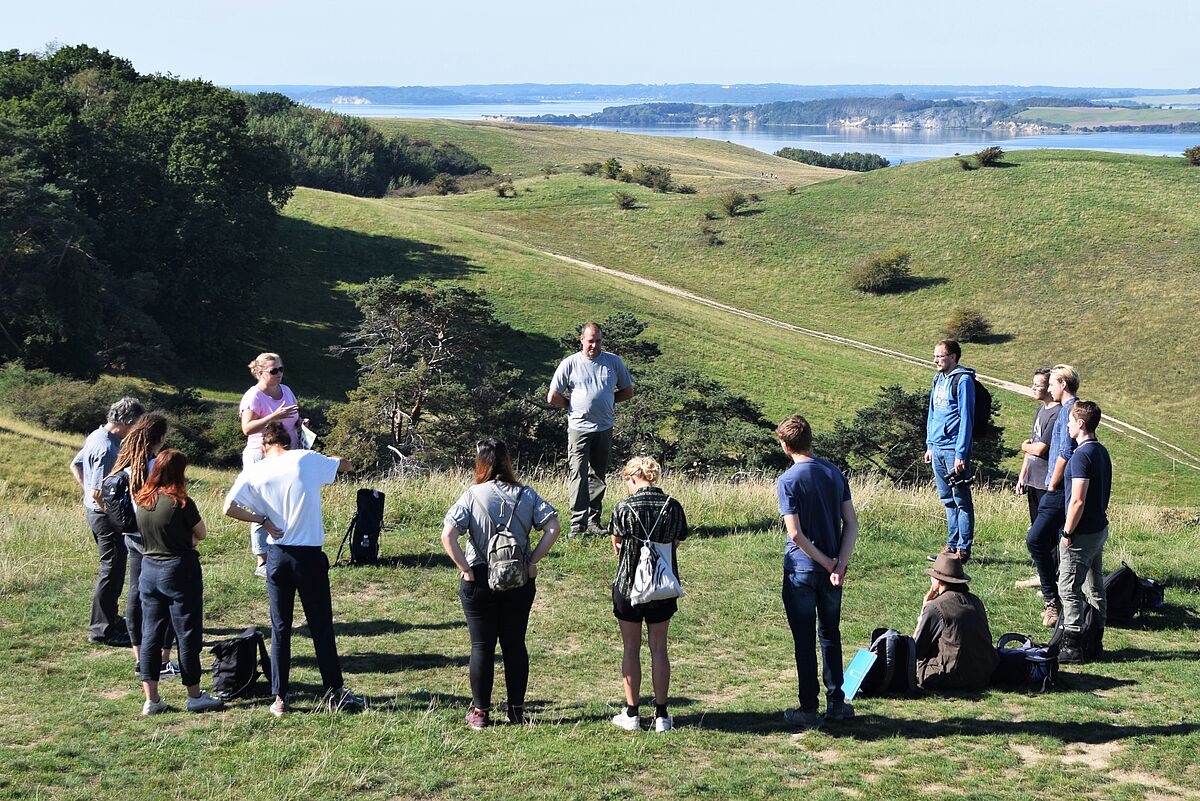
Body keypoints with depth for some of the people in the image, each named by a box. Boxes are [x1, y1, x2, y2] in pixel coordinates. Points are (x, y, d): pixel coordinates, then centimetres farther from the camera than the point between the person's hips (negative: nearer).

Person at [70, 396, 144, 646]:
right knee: (112, 571, -2)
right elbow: (98, 494, -28)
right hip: (107, 516, -10)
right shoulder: (107, 449, -25)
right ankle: (102, 629, 5)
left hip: (94, 511, 10)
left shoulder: (96, 436, 6)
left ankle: (109, 618, 34)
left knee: (113, 567, 22)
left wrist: (89, 491, 18)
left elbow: (75, 465, 21)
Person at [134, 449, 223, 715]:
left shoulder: (140, 500, 1)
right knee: (188, 635, 6)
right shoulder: (181, 503, -17)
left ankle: (151, 700, 10)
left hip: (149, 570, 6)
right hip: (179, 571, -6)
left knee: (151, 634, 9)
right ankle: (195, 697, 15)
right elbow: (201, 534, -4)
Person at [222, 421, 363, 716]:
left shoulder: (255, 472, -1)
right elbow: (346, 466, 12)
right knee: (321, 626, 6)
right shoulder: (307, 460, -3)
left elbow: (229, 508, -10)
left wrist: (263, 520, 0)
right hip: (309, 555, -1)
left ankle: (280, 698, 11)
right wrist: (330, 459, 32)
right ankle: (335, 692, 11)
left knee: (280, 629, 9)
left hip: (277, 555, 2)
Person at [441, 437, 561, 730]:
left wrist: (465, 568, -11)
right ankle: (516, 710, 18)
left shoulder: (472, 495, -10)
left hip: (479, 579, -2)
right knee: (515, 644, 12)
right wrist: (533, 561, -4)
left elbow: (447, 535, -19)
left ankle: (480, 712, 13)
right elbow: (552, 527, -9)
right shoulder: (526, 495, -3)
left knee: (482, 647, 7)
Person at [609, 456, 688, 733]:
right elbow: (677, 542, 3)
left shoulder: (625, 508, -12)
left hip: (629, 585, -2)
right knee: (659, 648, 9)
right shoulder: (673, 507, -5)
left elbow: (616, 544, 1)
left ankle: (631, 714, 12)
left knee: (631, 649, 8)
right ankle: (661, 715, 12)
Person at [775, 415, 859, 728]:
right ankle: (836, 702, 21)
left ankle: (808, 709, 7)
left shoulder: (788, 480, -13)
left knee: (804, 640, 3)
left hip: (801, 570, -5)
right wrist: (839, 565, -8)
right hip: (832, 569, 5)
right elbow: (852, 523, -2)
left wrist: (828, 562, -9)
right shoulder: (835, 473, 3)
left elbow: (795, 534, -18)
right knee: (830, 635, 17)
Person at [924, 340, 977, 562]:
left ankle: (963, 549, 2)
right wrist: (929, 445, 17)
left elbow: (966, 418, -14)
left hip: (954, 450, -8)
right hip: (937, 449, 8)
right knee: (947, 500, 13)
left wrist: (960, 454, -17)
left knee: (961, 501, -2)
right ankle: (952, 544, 20)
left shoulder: (963, 380, -11)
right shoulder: (938, 379, 14)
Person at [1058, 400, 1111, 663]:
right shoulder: (1102, 452, 10)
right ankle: (1095, 641, 24)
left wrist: (1067, 533, -16)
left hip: (1082, 533, -10)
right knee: (1095, 587, 16)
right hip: (1100, 528, 10)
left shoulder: (1082, 455, -20)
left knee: (1069, 589, -4)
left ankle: (1072, 646, -2)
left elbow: (1078, 500, -24)